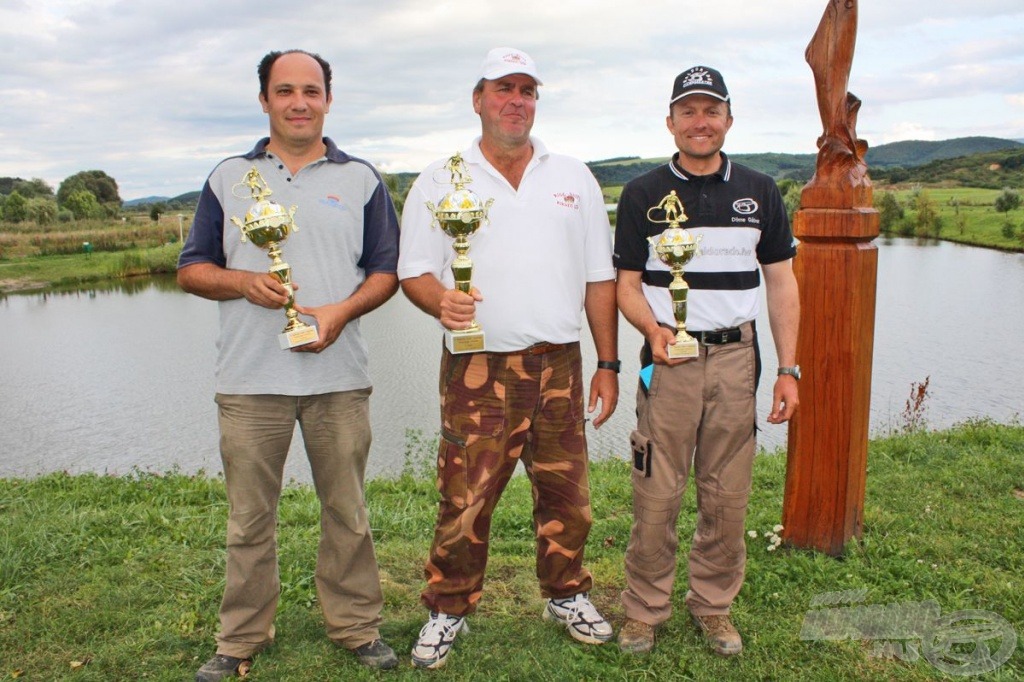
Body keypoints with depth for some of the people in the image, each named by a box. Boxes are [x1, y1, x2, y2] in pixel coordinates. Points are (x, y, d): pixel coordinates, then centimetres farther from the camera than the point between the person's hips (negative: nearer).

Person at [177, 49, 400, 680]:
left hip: (339, 376, 0)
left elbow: (387, 271, 6)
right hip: (249, 380, 1)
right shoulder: (229, 178, 11)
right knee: (249, 518, 9)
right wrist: (243, 282, -10)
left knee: (347, 513, 8)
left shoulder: (361, 179, 9)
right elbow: (192, 269, 10)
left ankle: (357, 626, 24)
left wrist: (342, 311, -13)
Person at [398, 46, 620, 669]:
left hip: (559, 365, 3)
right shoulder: (441, 180, 6)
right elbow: (414, 271, 3)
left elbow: (599, 278, 11)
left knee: (568, 493, 10)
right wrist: (440, 300, -21)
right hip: (479, 368, -2)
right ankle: (449, 609, 20)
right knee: (465, 496, -1)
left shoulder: (574, 178, 12)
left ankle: (567, 594, 32)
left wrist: (609, 365, 7)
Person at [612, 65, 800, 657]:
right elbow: (627, 284, 4)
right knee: (657, 494, 0)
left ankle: (715, 605, 26)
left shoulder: (760, 192, 8)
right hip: (670, 358, -1)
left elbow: (782, 284, 9)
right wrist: (653, 330, -17)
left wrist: (789, 369, 2)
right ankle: (645, 609, 18)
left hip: (736, 357, 2)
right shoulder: (643, 194, 4)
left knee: (728, 495, 8)